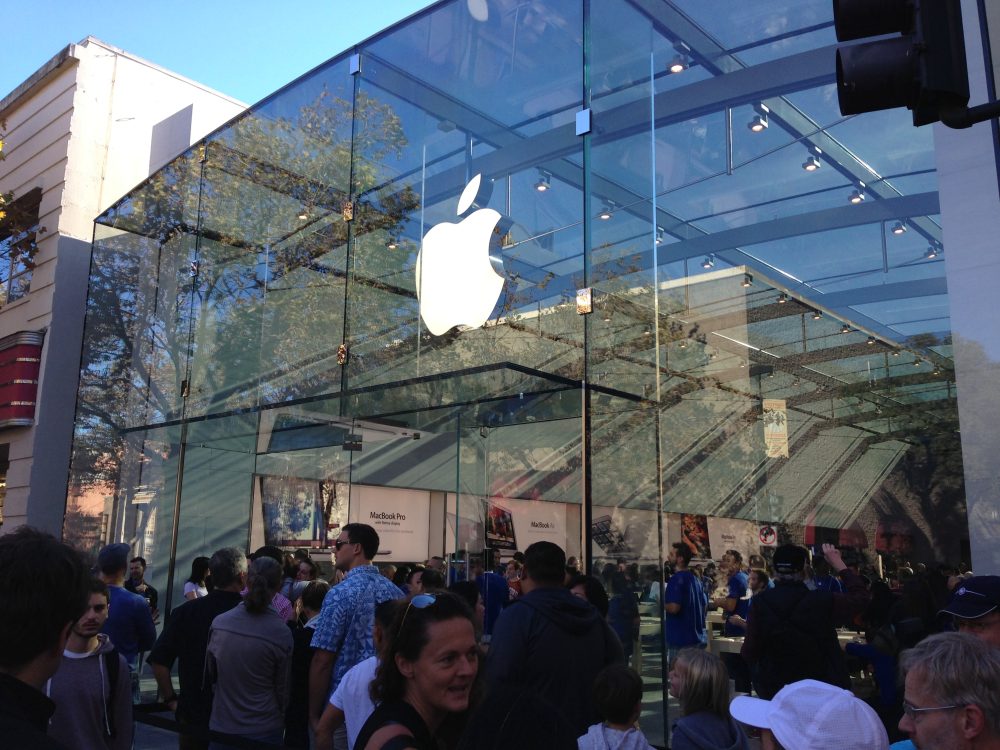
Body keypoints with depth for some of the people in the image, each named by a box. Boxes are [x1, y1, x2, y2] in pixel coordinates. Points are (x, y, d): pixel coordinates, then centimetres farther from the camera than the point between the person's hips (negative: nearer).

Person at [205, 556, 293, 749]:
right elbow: (283, 689, -7)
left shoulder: (219, 623, -8)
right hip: (264, 730, -2)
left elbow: (209, 675, 6)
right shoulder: (281, 633, -17)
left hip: (220, 726, 2)